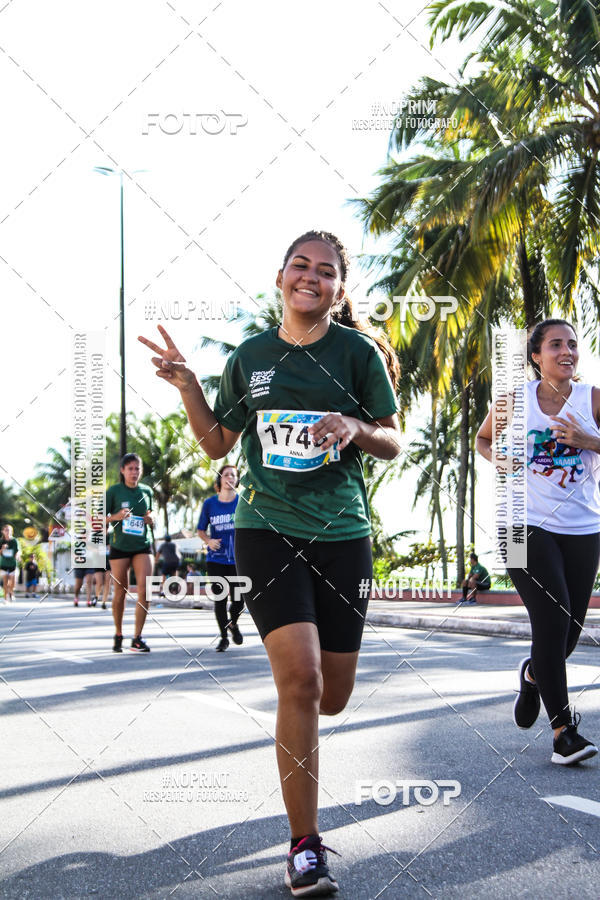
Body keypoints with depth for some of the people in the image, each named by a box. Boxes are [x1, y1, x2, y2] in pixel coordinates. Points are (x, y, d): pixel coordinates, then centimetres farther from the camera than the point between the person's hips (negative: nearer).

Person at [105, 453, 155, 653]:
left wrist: (151, 520, -2)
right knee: (120, 593, 4)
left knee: (144, 589, -12)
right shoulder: (114, 491, -1)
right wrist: (115, 517, -20)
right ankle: (118, 635, 22)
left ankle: (137, 639, -8)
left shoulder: (146, 491, 9)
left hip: (143, 546, 2)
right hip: (120, 546, -2)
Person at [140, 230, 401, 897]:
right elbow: (217, 444, 14)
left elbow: (392, 445, 4)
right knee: (300, 679, -16)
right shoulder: (250, 356, 5)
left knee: (331, 697, 7)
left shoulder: (357, 352, 1)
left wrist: (355, 427, -16)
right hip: (266, 528, -1)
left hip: (342, 534, 1)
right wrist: (186, 385, 0)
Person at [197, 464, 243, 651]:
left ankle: (233, 623, 30)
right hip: (216, 559, 0)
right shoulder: (209, 503, 2)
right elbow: (201, 530, 9)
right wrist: (209, 541, -11)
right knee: (220, 599, 0)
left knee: (238, 599, -4)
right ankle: (223, 637, 18)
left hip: (238, 559, 0)